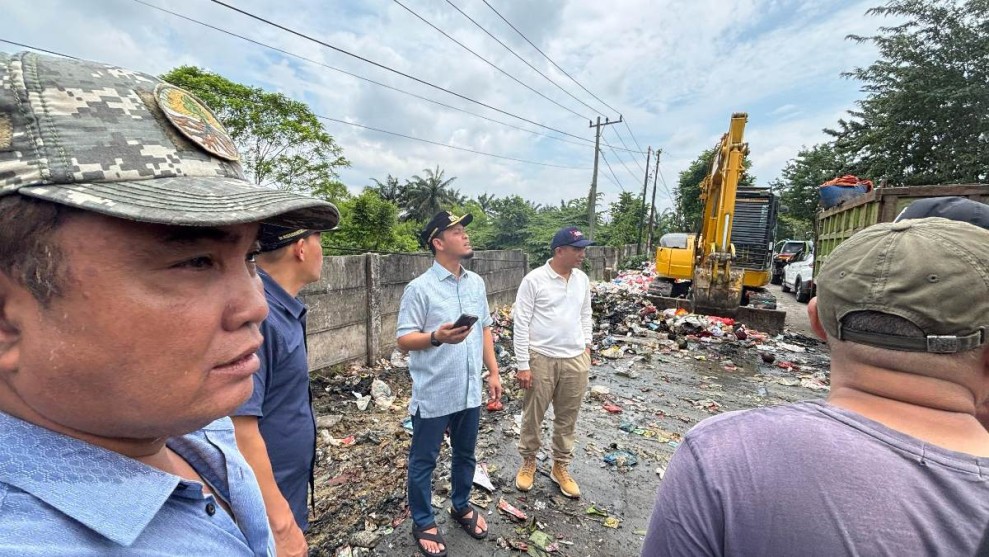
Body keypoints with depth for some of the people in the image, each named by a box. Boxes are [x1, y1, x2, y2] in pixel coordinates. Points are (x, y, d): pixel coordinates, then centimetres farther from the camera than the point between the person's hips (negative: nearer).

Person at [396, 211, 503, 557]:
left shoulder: (476, 283, 4)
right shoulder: (419, 288, -15)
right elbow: (403, 340, -14)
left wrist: (493, 372, 8)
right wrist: (437, 337, -32)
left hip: (470, 391, 6)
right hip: (433, 395, -5)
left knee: (465, 454, 23)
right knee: (423, 461, 15)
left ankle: (461, 506, 48)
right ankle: (423, 522, 38)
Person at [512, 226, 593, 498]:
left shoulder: (582, 279, 4)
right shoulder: (534, 280, -14)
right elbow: (521, 323, -13)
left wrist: (586, 345, 11)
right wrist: (523, 365, -14)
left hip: (576, 359, 5)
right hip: (541, 359, -4)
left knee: (567, 418, 17)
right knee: (533, 416, 13)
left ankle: (561, 467, 37)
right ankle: (528, 462, 36)